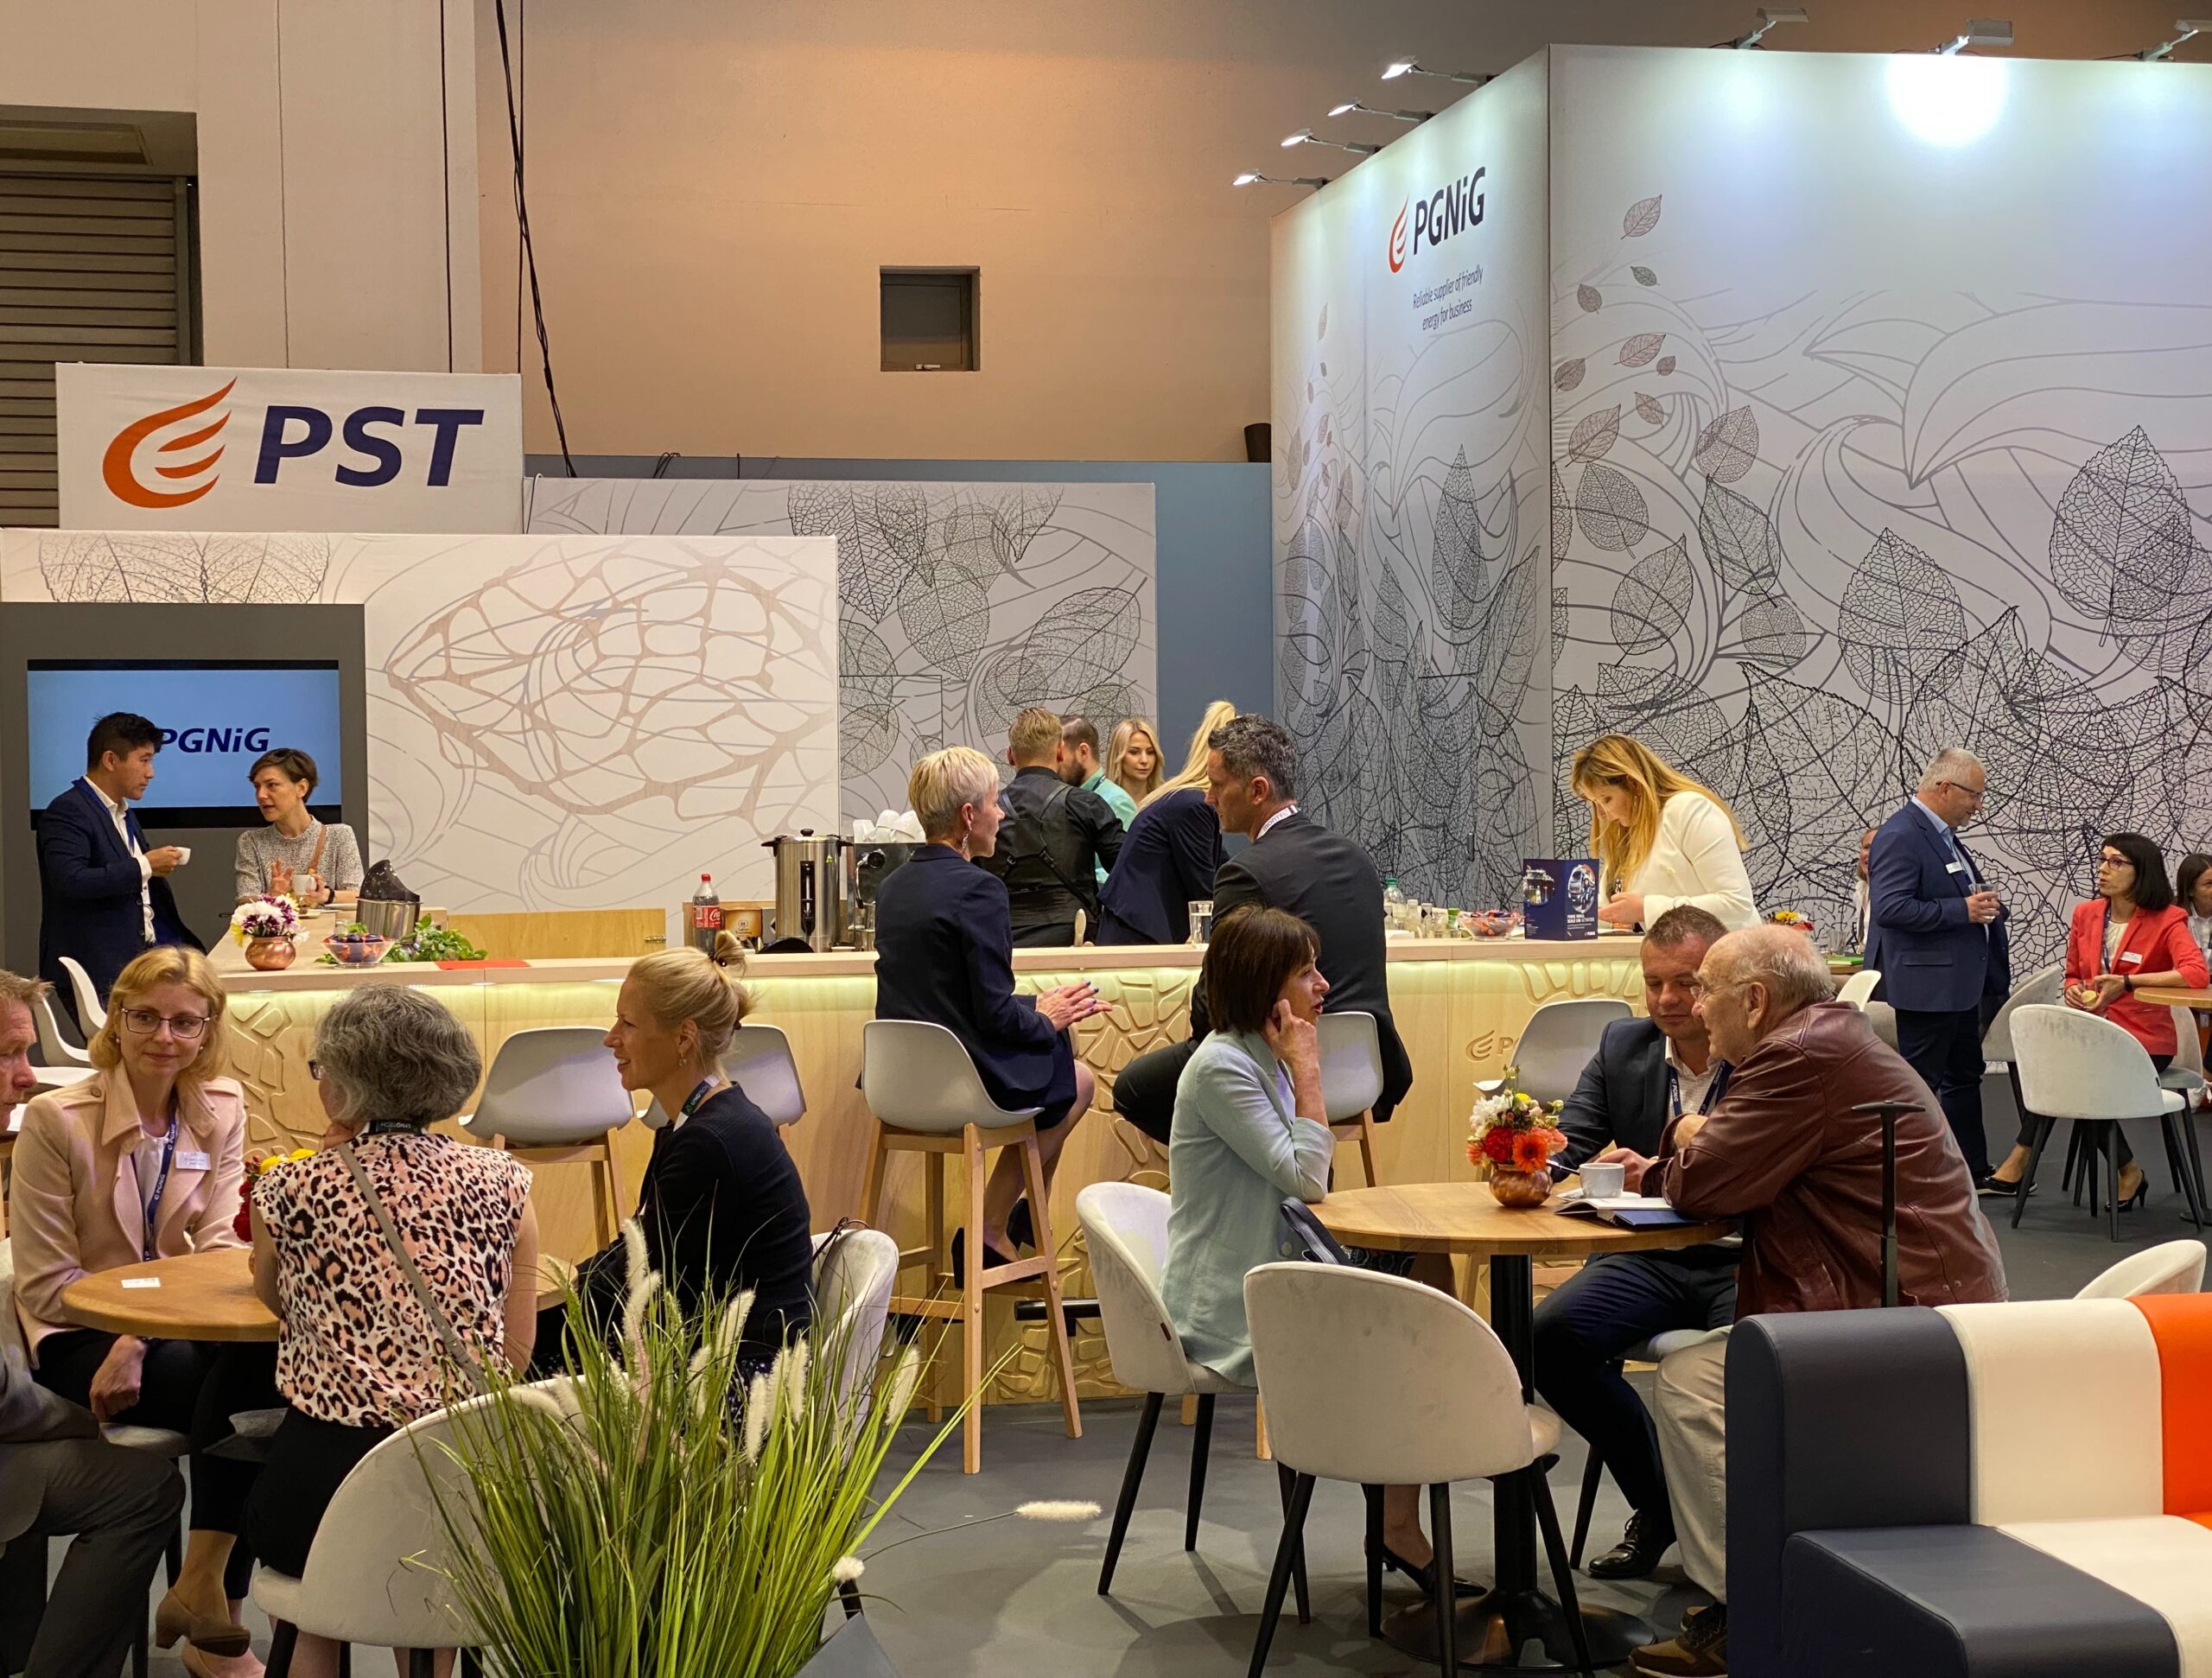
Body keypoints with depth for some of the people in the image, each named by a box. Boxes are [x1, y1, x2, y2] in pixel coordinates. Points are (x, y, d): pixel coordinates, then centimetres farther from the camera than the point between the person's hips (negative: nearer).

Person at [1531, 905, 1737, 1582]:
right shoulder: (1622, 1048, 13)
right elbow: (1570, 1143, 7)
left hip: (1746, 1257, -4)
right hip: (1650, 1258, 5)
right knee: (1550, 1334, -20)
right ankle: (1660, 1504, 2)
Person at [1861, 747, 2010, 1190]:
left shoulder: (1945, 836, 15)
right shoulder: (1900, 837, -18)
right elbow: (1890, 907, -27)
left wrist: (1983, 901, 9)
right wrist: (1963, 909, -25)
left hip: (1961, 984, 11)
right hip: (1927, 985, -11)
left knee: (1964, 1078, 17)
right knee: (1920, 1085, -3)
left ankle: (1974, 1171, 27)